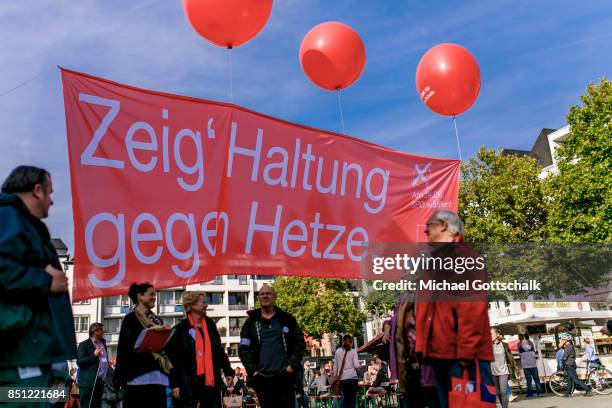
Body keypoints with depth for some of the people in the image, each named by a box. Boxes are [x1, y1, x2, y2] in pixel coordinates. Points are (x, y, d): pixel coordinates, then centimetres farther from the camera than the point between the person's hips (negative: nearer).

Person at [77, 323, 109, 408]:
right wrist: (94, 355, -17)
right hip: (89, 382, -7)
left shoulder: (103, 344, 18)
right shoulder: (84, 345, -2)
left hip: (100, 382, 7)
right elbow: (79, 362, -10)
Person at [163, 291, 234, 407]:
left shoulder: (210, 324, 10)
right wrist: (174, 384, -11)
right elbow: (171, 357, -7)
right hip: (188, 383, -5)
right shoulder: (180, 328, -6)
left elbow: (220, 350, 15)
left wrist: (228, 371, 9)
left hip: (211, 381, 5)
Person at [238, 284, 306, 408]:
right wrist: (252, 370, -6)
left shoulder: (287, 319, 7)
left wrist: (292, 364, -6)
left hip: (285, 376, -1)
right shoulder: (251, 322, 7)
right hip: (262, 378, 1)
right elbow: (243, 349, 3)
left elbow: (300, 343, 5)